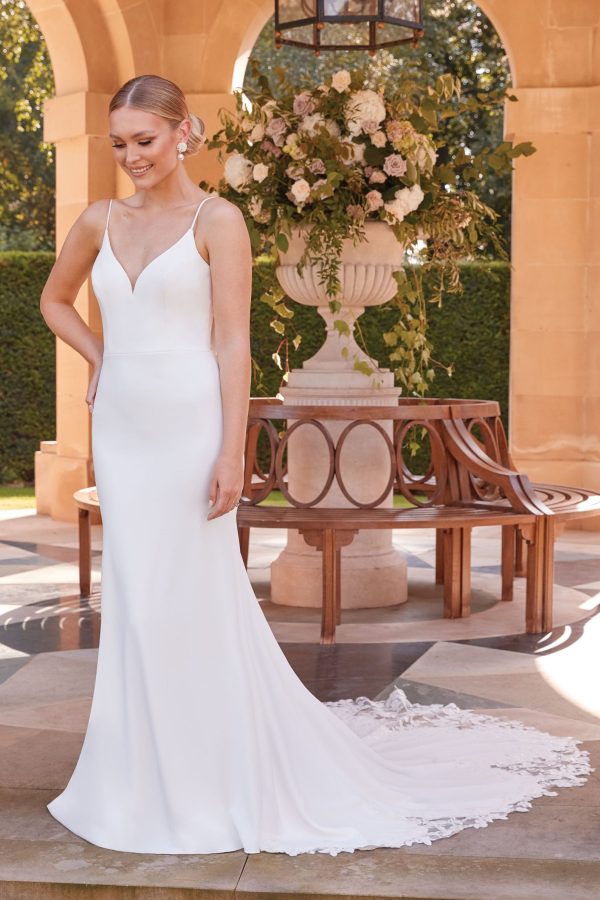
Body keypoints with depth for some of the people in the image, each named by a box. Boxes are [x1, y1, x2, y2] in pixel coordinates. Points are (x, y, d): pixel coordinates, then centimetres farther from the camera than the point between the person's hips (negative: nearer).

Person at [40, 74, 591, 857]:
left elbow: (233, 342, -11)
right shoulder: (100, 222, 9)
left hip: (188, 427, -5)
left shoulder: (217, 220, -6)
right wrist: (100, 358, 11)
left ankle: (208, 783, 13)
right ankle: (148, 774, 22)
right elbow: (55, 300, 26)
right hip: (122, 428, 6)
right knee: (135, 601, 9)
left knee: (194, 600, -2)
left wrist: (231, 452, -16)